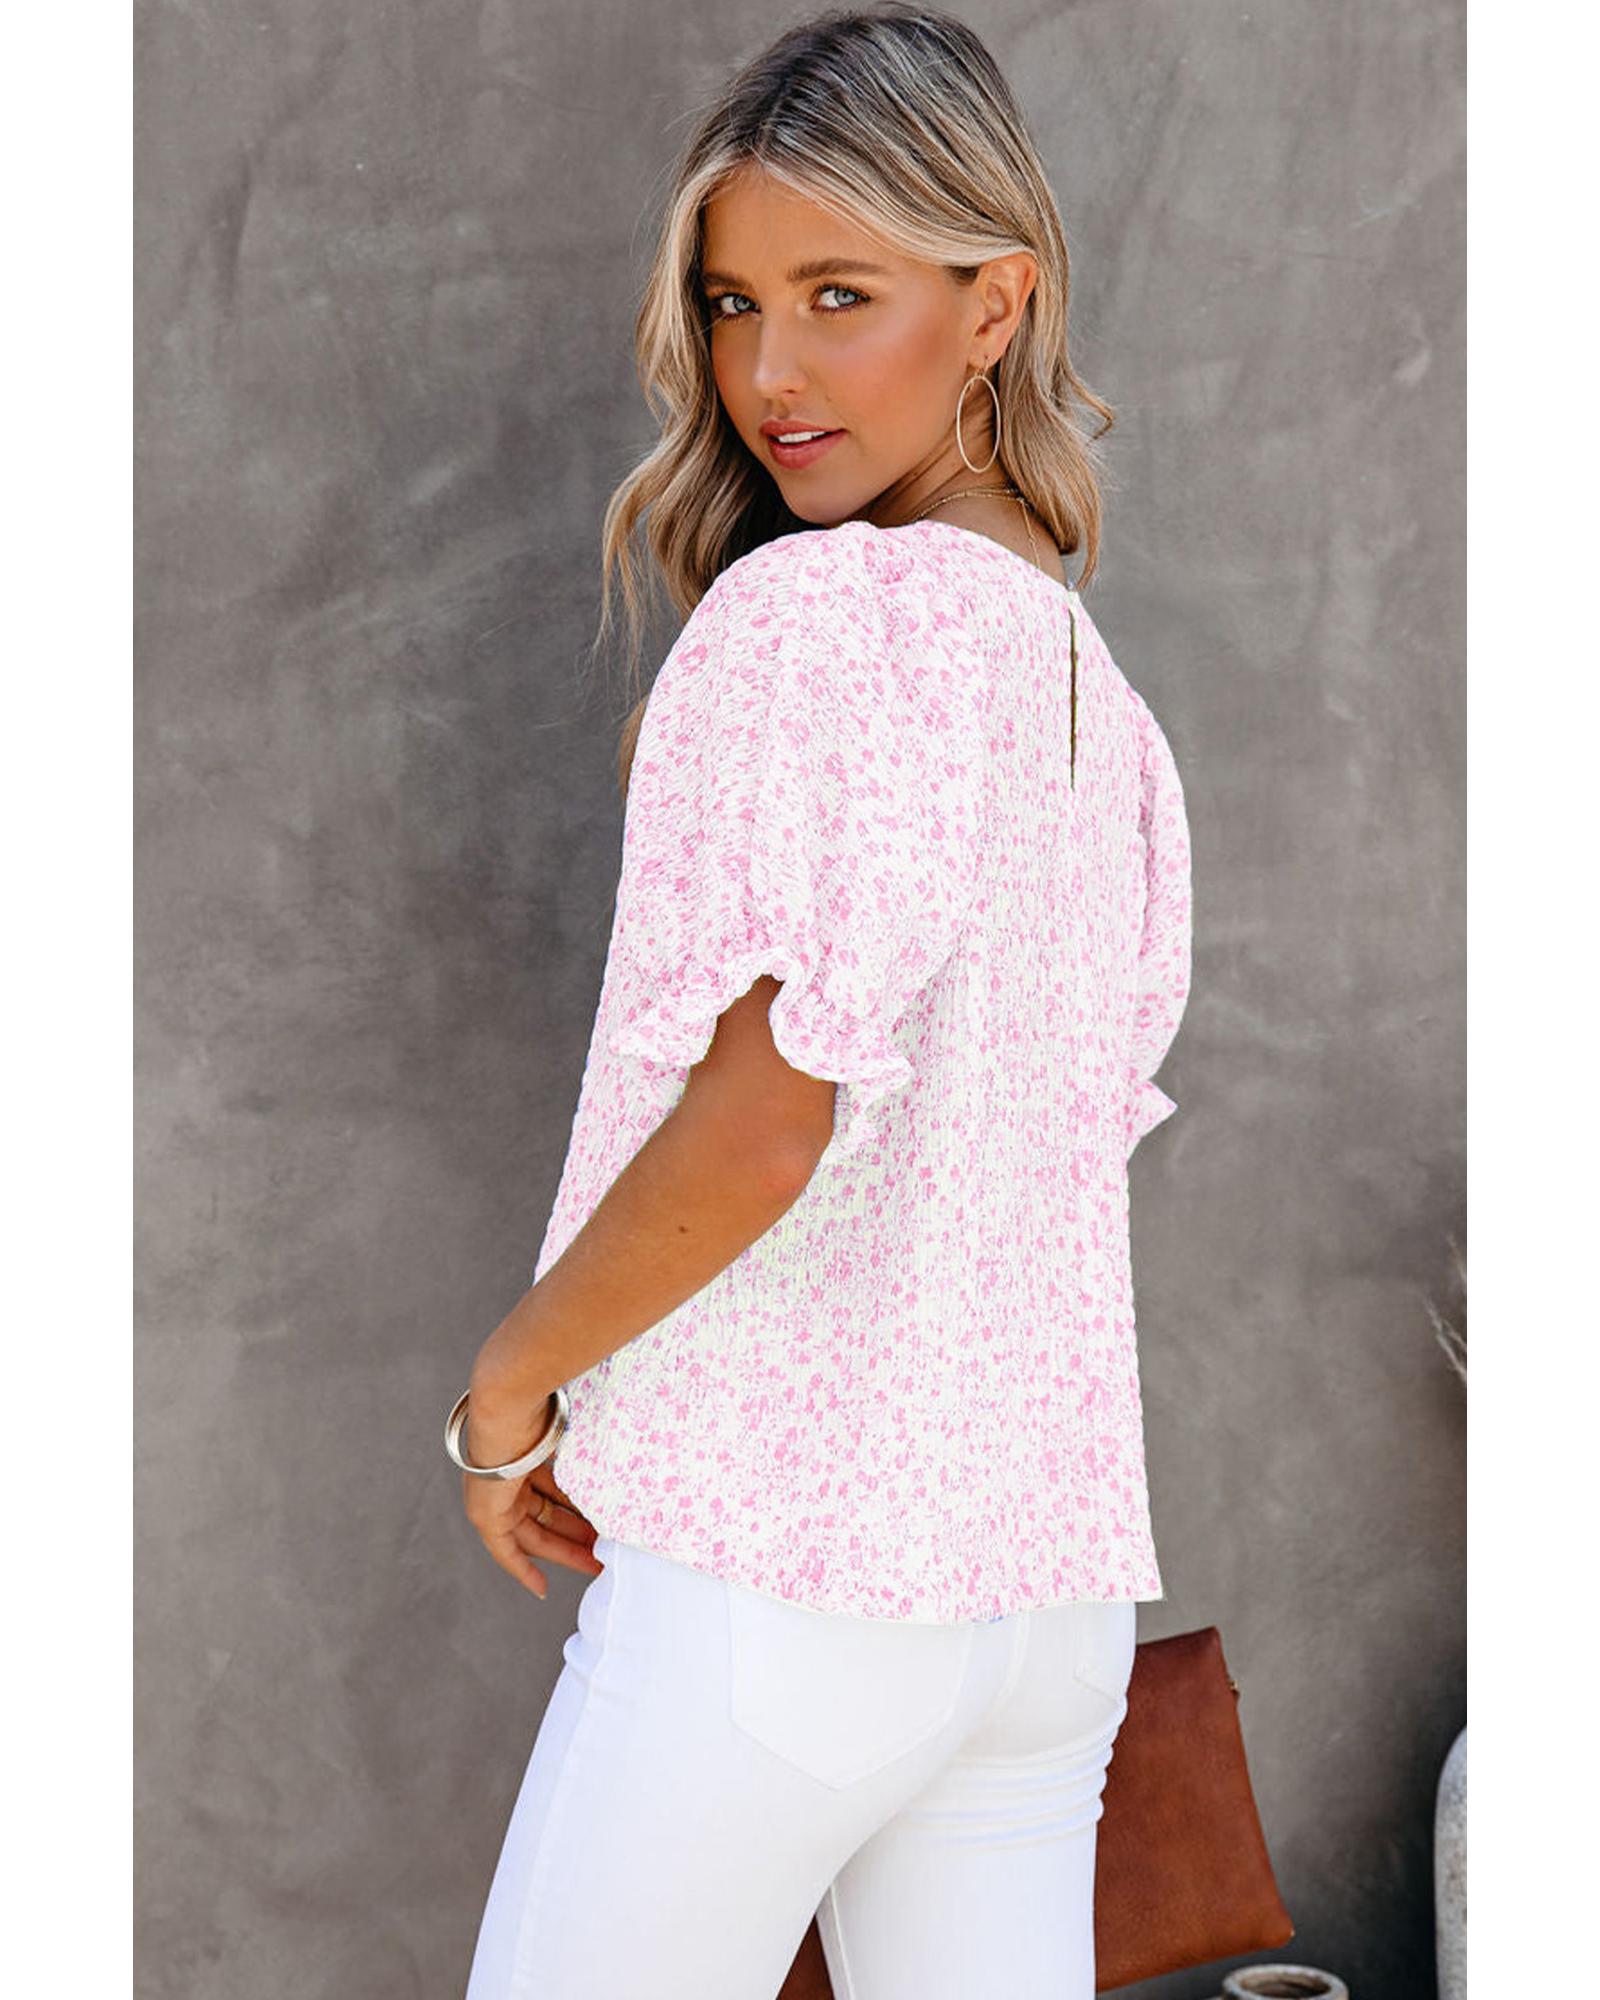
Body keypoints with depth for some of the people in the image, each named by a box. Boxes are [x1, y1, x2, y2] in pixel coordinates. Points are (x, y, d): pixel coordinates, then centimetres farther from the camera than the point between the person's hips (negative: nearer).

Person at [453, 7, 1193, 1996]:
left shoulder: (809, 610, -13)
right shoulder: (1101, 695, 11)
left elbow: (758, 1123, -20)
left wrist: (510, 1379, -5)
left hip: (778, 1560, -8)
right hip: (1055, 1572, 8)